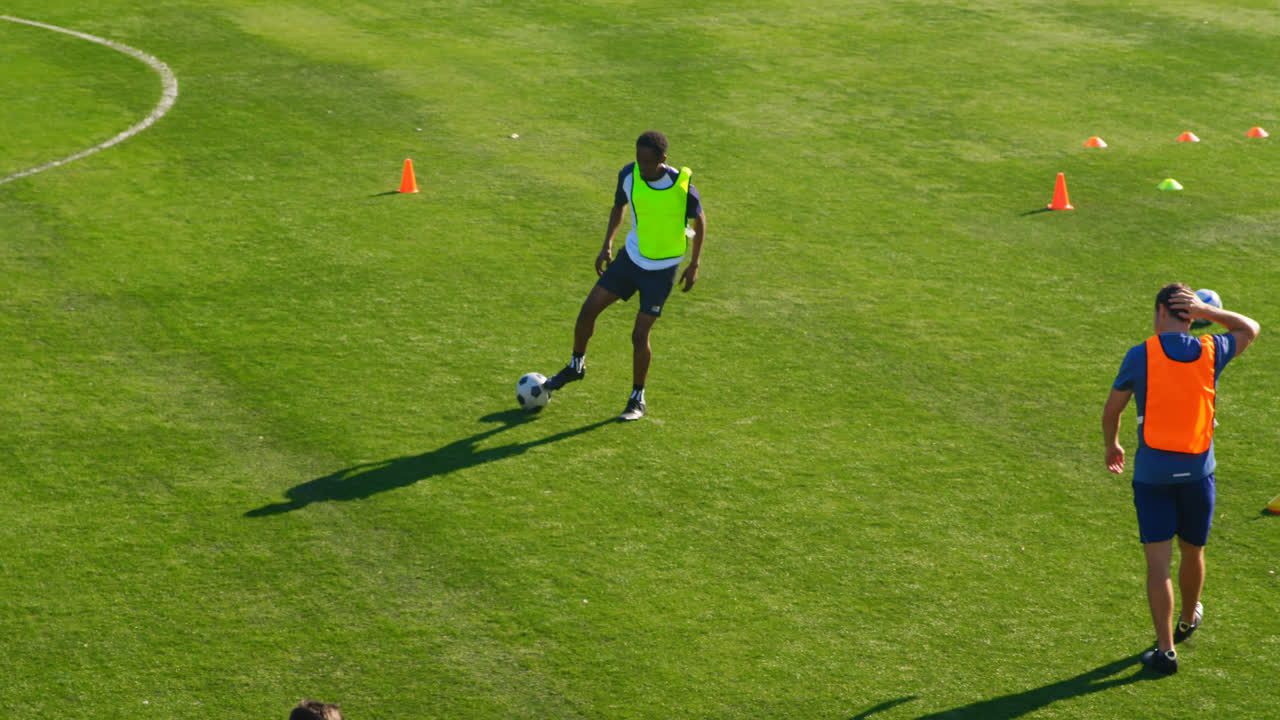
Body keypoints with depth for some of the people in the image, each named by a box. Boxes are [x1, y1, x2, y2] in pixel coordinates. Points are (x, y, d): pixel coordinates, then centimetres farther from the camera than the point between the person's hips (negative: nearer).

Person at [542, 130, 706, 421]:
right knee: (588, 309, -3)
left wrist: (694, 265, -4)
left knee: (640, 335, -5)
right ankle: (576, 366, 24)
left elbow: (699, 221, -5)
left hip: (662, 269, -4)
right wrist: (607, 245, 3)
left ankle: (637, 400, 14)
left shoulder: (683, 188, -23)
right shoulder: (628, 175, -13)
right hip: (631, 257, 4)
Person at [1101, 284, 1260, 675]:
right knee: (1193, 552, 22)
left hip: (1152, 471, -3)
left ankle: (1165, 650, -3)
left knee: (1158, 562, -1)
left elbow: (1112, 410, 1)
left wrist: (1111, 445, 21)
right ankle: (1188, 619, 45)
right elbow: (1249, 329, 20)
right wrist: (1207, 311, 5)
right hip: (1197, 469, 3)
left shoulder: (1140, 356, -8)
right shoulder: (1211, 351, -1)